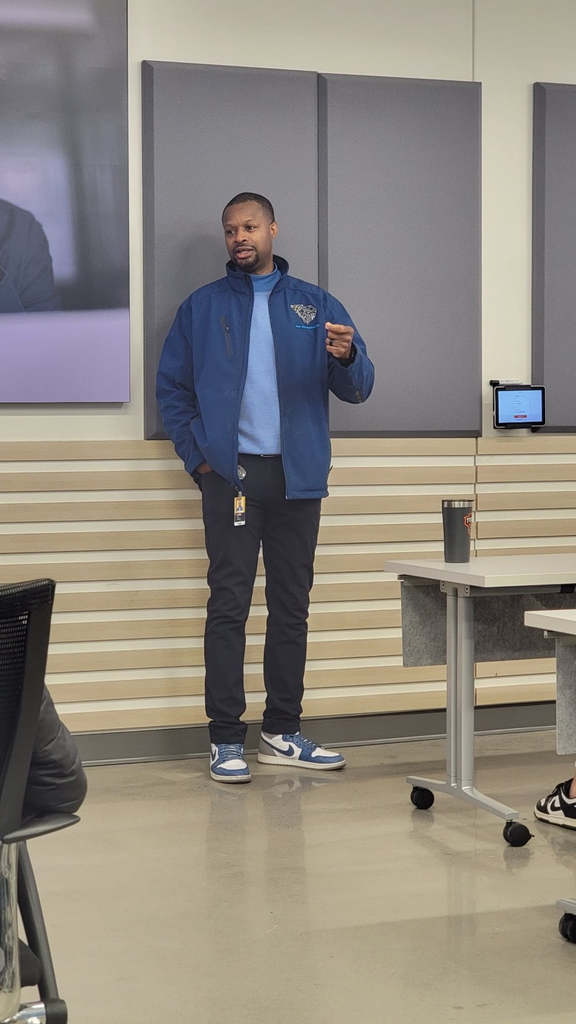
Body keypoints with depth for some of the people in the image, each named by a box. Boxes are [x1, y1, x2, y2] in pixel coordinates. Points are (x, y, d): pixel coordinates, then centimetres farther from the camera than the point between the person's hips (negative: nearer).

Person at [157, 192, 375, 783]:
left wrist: (346, 357, -20)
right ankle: (225, 739, 0)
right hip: (231, 473, -2)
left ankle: (282, 733, 16)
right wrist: (198, 457, -3)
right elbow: (172, 388, 8)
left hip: (297, 474, 2)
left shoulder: (315, 306, 9)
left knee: (292, 605, 7)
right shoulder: (201, 307, 8)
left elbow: (356, 388, 3)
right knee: (229, 605, -4)